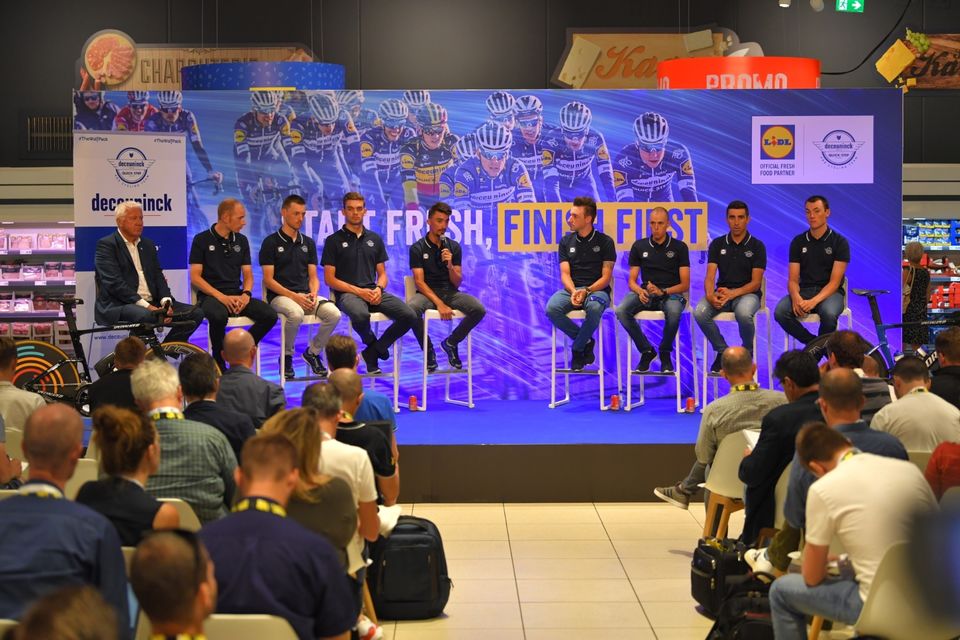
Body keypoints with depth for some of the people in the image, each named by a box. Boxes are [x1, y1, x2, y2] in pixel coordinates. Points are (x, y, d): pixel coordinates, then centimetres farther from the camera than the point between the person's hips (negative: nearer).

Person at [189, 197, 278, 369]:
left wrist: (246, 294, -8)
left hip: (236, 295, 5)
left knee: (270, 315, -20)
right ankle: (219, 360, -14)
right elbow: (195, 277, -6)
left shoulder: (241, 241, 13)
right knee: (219, 316, -39)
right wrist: (222, 297, -17)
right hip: (210, 296, -5)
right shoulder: (202, 240, -1)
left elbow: (248, 275, 16)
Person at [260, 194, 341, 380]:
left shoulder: (308, 243, 16)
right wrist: (294, 296, -16)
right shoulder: (271, 242, 1)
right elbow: (268, 280, -5)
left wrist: (313, 293, -8)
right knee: (296, 314, -39)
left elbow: (313, 276, 15)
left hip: (306, 295, 5)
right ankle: (287, 356, -12)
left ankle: (313, 352, 0)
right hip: (280, 296, -5)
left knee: (334, 313, -24)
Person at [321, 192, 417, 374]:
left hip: (373, 292, 4)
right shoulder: (334, 241, 4)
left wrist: (379, 289, -6)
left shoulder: (375, 239, 18)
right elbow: (330, 279, -1)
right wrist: (359, 291, -12)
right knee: (361, 315, -40)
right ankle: (372, 343, -3)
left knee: (409, 316, -20)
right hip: (347, 293, -4)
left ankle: (373, 351, -1)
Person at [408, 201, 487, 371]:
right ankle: (428, 349, -9)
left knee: (479, 309, -25)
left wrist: (450, 266, -16)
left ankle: (451, 342, 3)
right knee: (411, 309, -37)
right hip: (427, 293, -3)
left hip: (450, 292, 3)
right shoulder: (418, 248, -1)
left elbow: (457, 282, 6)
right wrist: (439, 304, -20)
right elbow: (420, 282, -9)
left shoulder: (454, 247, 7)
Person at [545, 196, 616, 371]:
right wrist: (574, 291, -18)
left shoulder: (605, 242, 3)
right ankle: (586, 342, -10)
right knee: (552, 308, -31)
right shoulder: (566, 241, 12)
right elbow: (565, 274, 4)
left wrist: (586, 291, -19)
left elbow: (606, 277, -2)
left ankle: (578, 349, -16)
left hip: (597, 290, -3)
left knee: (594, 308, -40)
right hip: (572, 289, 3)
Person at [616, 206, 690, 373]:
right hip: (646, 294, 2)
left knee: (674, 311, -39)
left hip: (670, 294, -2)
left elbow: (685, 285, 0)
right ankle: (646, 351, -8)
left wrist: (662, 291, -18)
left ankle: (665, 353, -10)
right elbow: (632, 281, 10)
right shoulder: (639, 246, 11)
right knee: (621, 311, -29)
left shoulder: (679, 247, 5)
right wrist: (640, 291, -15)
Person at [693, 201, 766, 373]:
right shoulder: (717, 244, 9)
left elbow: (756, 283, -6)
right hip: (722, 292, 3)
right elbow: (710, 276, 0)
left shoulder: (757, 246, 1)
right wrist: (710, 295, -24)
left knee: (743, 313, -39)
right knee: (699, 312, -29)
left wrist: (732, 293, -24)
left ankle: (747, 352, -7)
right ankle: (722, 351, -6)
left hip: (747, 293, -3)